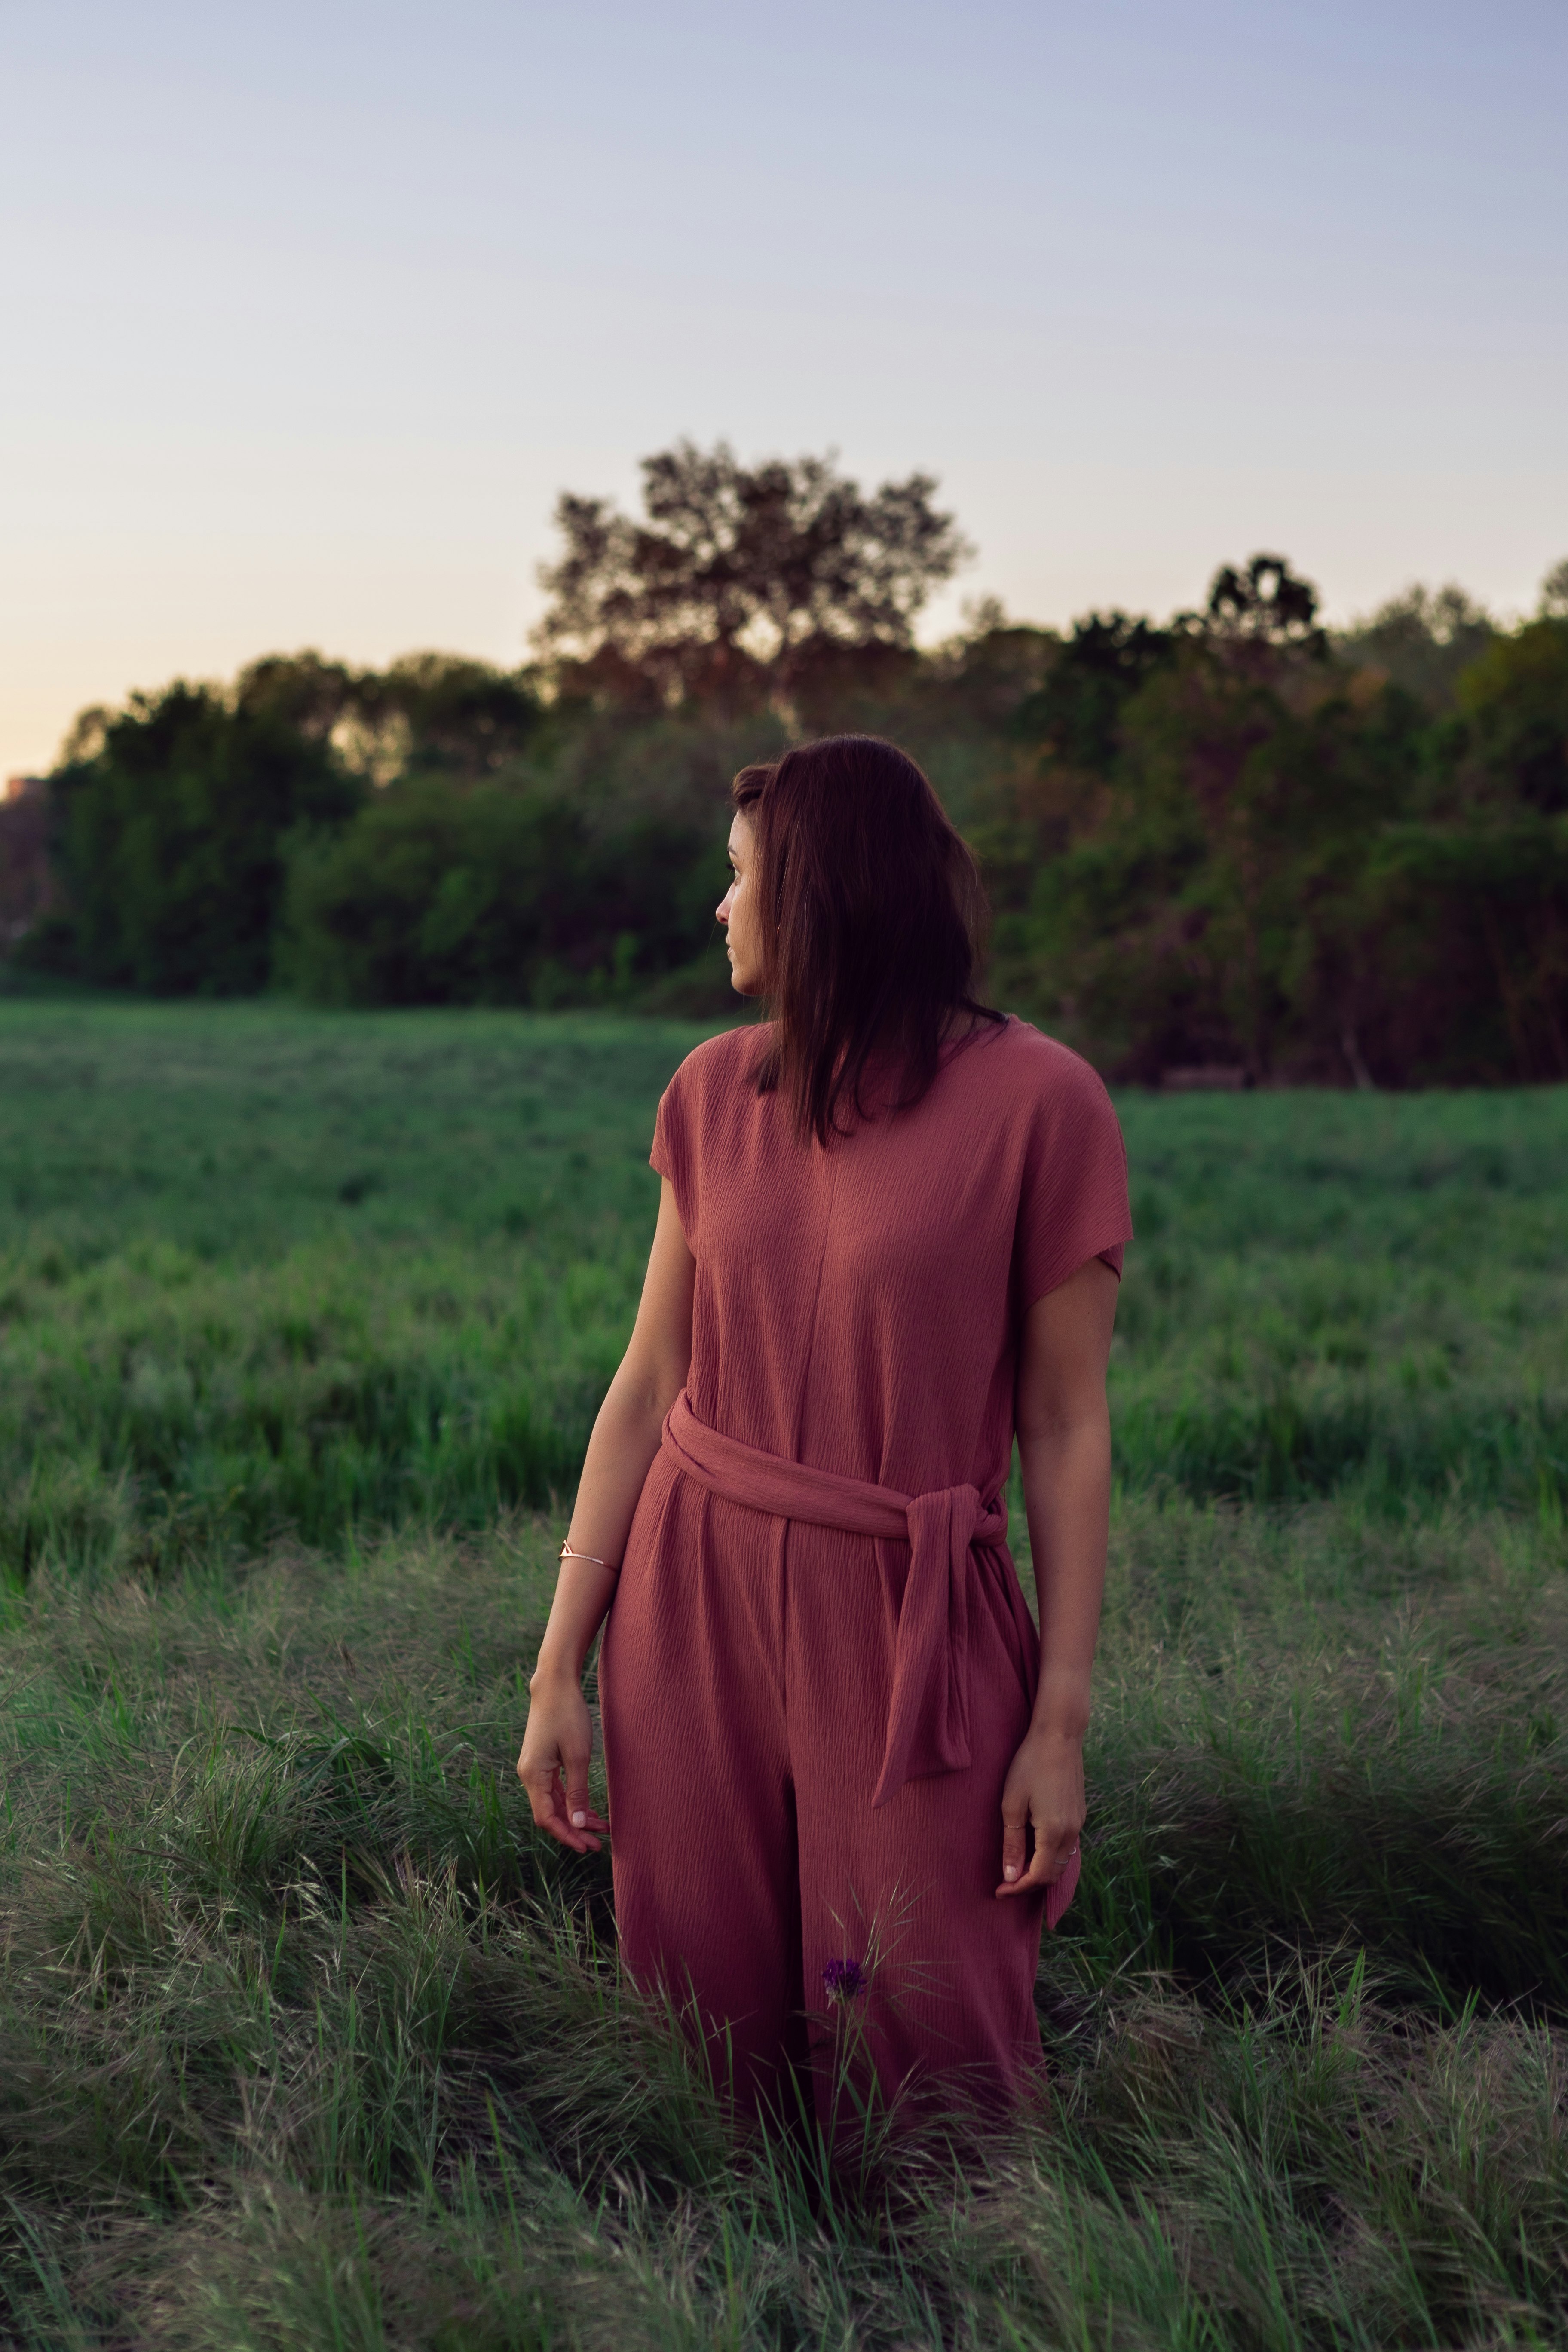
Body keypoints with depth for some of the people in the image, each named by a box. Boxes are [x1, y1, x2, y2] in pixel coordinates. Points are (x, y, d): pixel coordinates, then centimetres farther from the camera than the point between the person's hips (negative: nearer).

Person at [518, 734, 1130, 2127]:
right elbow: (650, 1385, 6)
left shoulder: (1038, 1101, -8)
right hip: (695, 1593, 4)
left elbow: (1066, 1429, -5)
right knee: (712, 2037, 10)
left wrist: (1061, 1724, -7)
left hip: (908, 1629, -3)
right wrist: (560, 1669, 4)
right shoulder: (714, 1092, 5)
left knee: (925, 2064, 3)